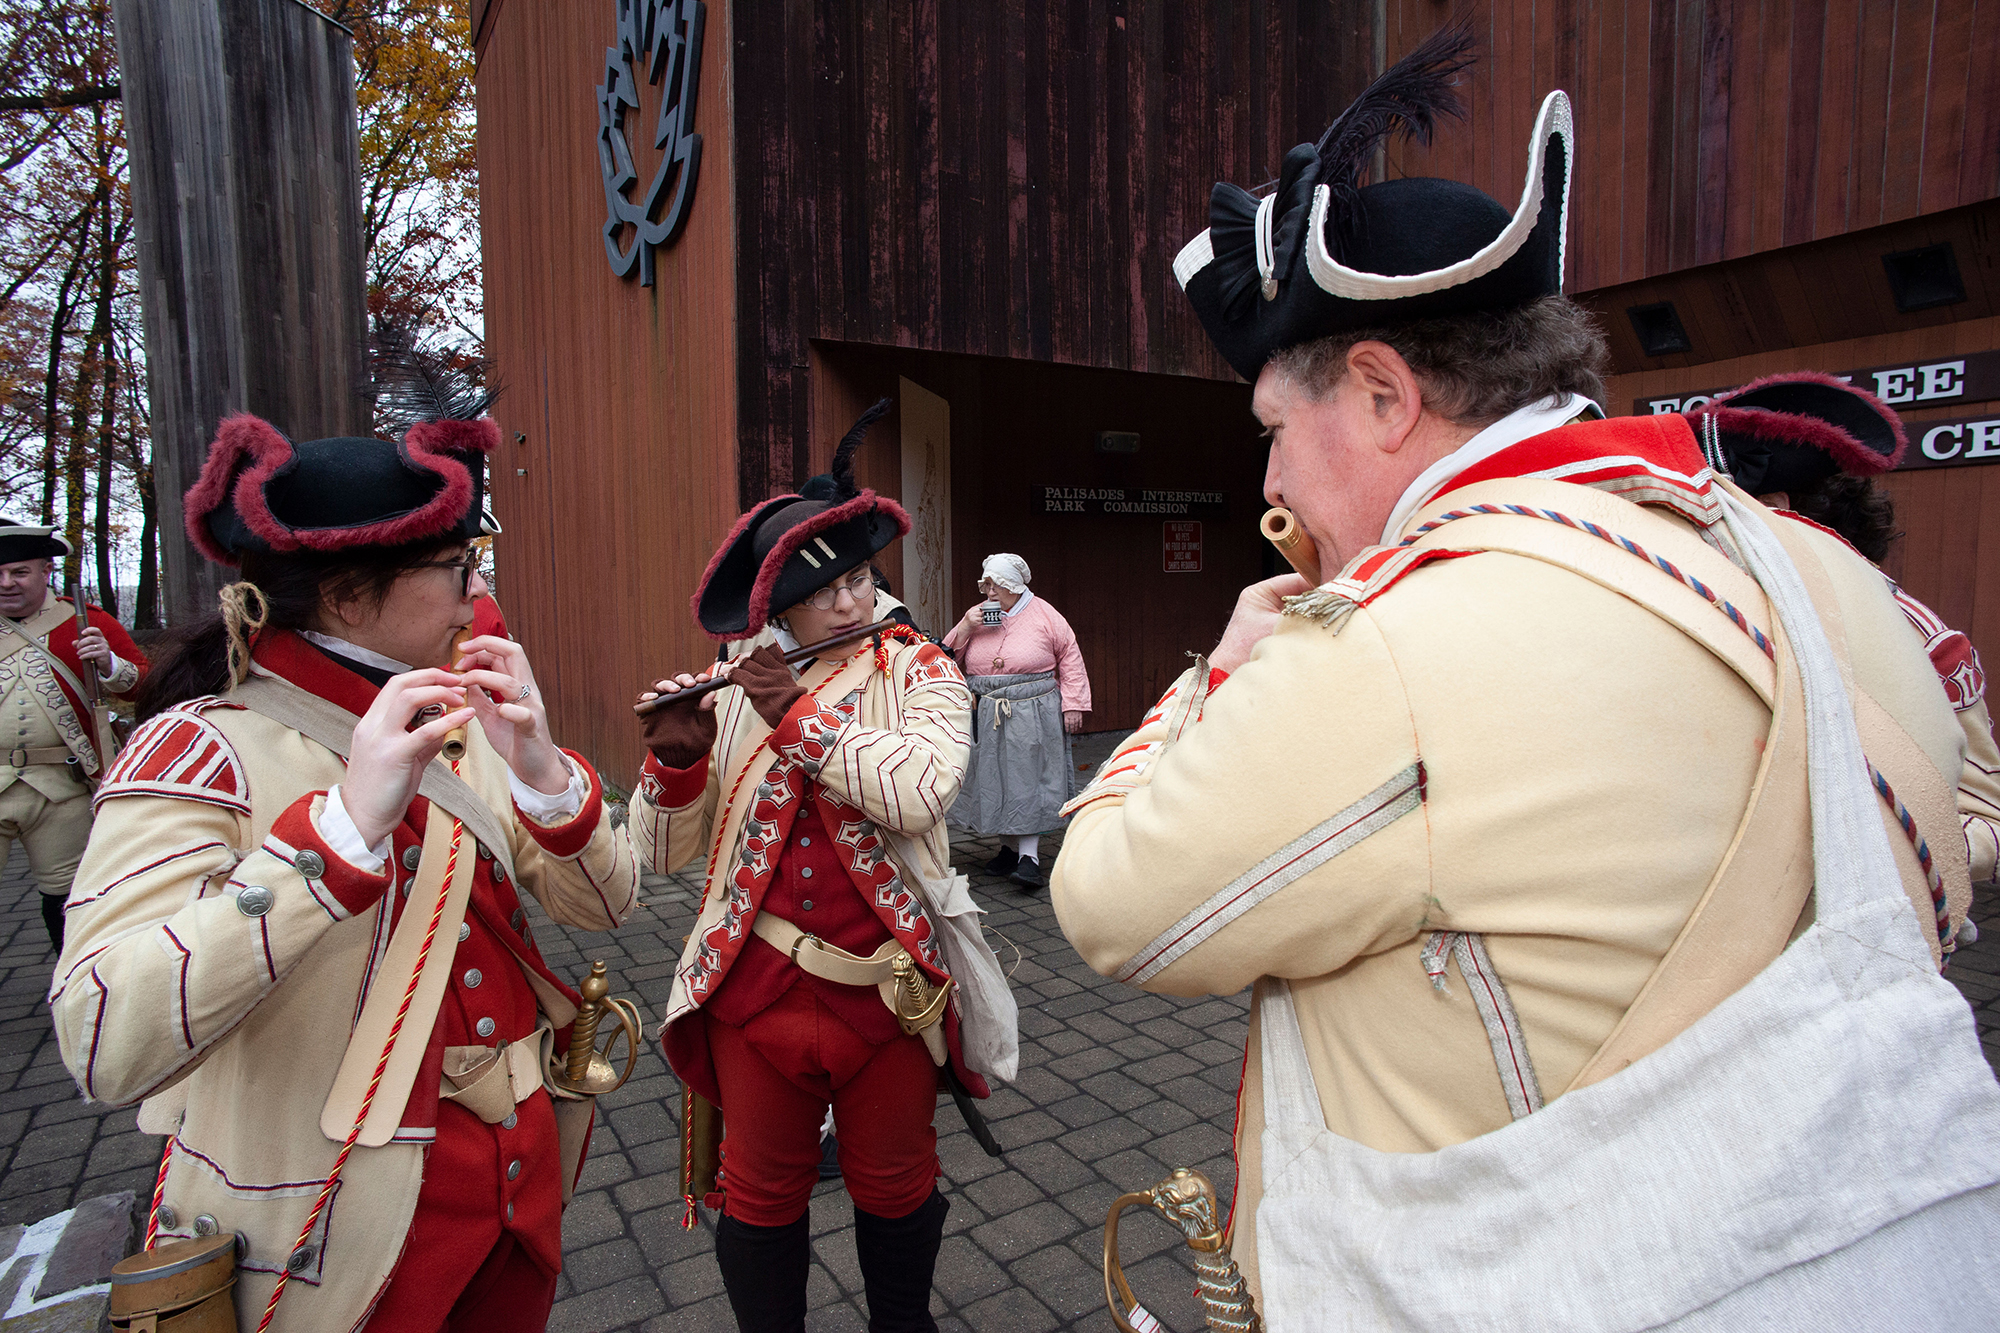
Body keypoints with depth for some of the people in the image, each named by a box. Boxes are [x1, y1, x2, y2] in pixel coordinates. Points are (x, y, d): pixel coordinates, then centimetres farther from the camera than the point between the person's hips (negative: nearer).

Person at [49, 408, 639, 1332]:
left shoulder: (461, 725, 0)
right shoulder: (204, 747, -17)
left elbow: (604, 903, -2)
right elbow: (103, 1048, -29)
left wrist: (539, 770, -19)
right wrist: (346, 824, -36)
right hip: (334, 1247, -5)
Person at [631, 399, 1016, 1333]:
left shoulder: (918, 675, -6)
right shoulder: (735, 692, -2)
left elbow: (923, 790, -25)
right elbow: (666, 852, -2)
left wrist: (797, 715, -26)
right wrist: (675, 760, -21)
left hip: (887, 988, -1)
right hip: (758, 987, 1)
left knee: (894, 1186, 20)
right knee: (760, 1194, 18)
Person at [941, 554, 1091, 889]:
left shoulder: (1043, 614, -1)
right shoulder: (976, 615, 8)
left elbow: (1070, 660, 1)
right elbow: (948, 657, 8)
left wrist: (1072, 704, -4)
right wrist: (965, 628, -8)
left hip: (1033, 714, -4)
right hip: (986, 716, 4)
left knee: (1029, 780, -3)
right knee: (993, 780, 9)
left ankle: (1030, 856, -1)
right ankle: (1009, 847, 23)